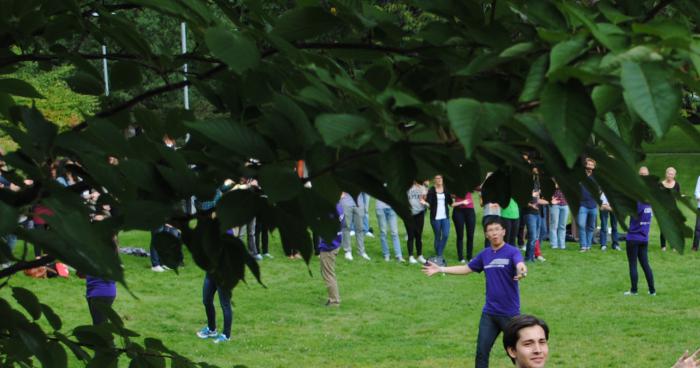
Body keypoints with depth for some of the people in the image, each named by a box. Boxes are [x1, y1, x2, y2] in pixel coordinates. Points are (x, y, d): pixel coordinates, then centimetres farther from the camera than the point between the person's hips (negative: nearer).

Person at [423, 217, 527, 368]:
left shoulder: (512, 252, -12)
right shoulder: (485, 254, 7)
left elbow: (520, 265, -33)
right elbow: (466, 269, 19)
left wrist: (521, 271, -58)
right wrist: (440, 269, 14)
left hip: (510, 313, -5)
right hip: (489, 312, 5)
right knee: (481, 352, 9)